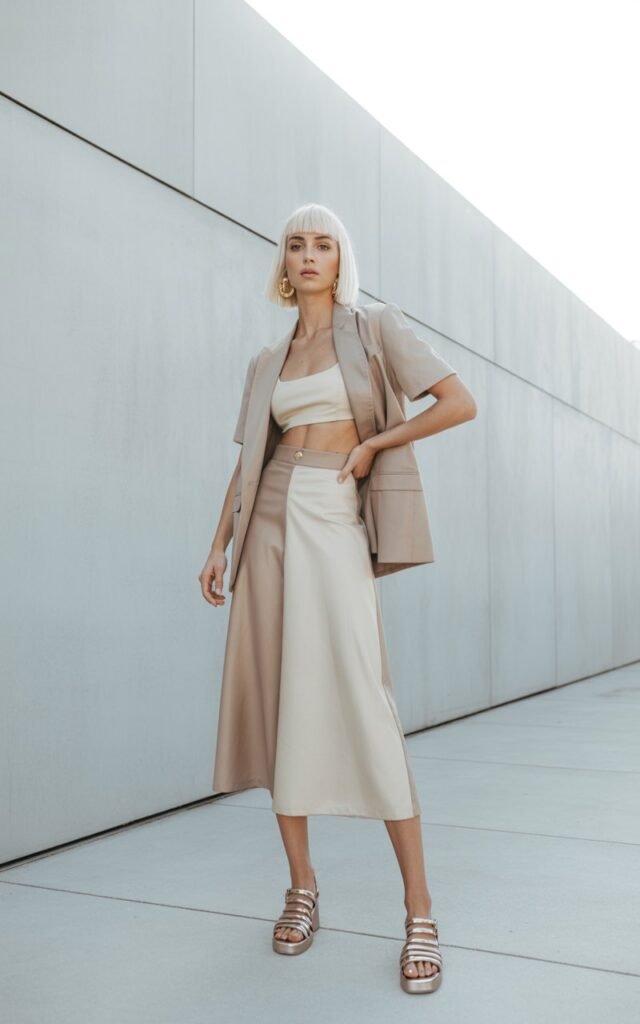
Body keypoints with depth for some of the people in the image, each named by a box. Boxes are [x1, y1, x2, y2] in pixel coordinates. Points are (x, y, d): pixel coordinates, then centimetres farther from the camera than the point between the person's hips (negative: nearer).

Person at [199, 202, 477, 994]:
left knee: (358, 701, -11)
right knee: (278, 700, 3)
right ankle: (302, 888, 16)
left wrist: (373, 444, -4)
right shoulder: (267, 361, 17)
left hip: (334, 524, -4)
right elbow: (248, 459, 16)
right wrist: (218, 544, 8)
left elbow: (461, 403, -2)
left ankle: (420, 914, -2)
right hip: (271, 525, 5)